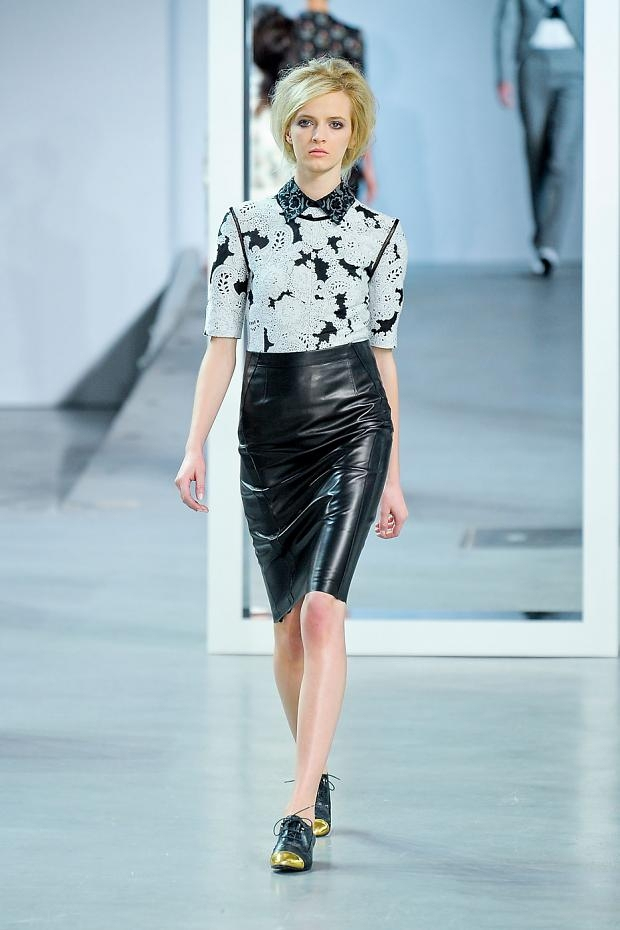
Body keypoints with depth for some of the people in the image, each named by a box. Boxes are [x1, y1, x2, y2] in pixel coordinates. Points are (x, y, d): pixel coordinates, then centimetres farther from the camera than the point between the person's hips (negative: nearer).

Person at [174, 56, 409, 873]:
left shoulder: (379, 235, 4)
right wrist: (196, 448, -6)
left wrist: (394, 478, 10)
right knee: (287, 623, 9)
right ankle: (317, 775, 30)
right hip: (270, 429, 2)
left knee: (322, 610, -17)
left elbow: (384, 354, 9)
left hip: (352, 423, -2)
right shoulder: (245, 224, 5)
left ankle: (300, 809, -20)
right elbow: (222, 343, 3)